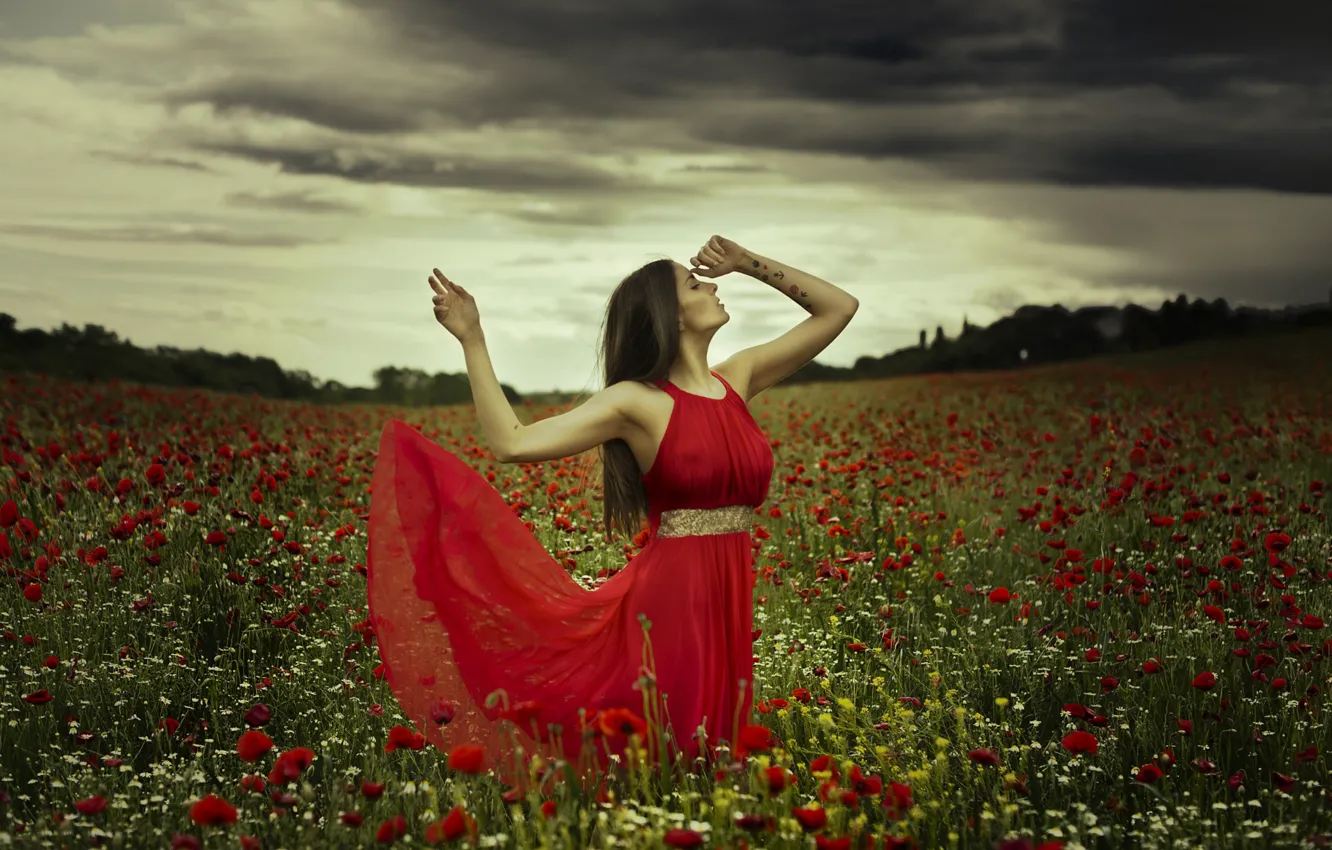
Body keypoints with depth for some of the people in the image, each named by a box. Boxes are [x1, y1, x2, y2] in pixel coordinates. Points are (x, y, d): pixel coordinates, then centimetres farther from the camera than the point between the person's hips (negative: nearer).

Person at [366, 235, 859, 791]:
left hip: (729, 605, 5)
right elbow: (513, 443, -12)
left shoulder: (739, 378, 10)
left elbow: (839, 309, 16)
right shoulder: (636, 401, -6)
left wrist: (748, 263, 8)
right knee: (654, 765, -1)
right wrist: (471, 340, -11)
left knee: (706, 760, 11)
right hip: (669, 600, -5)